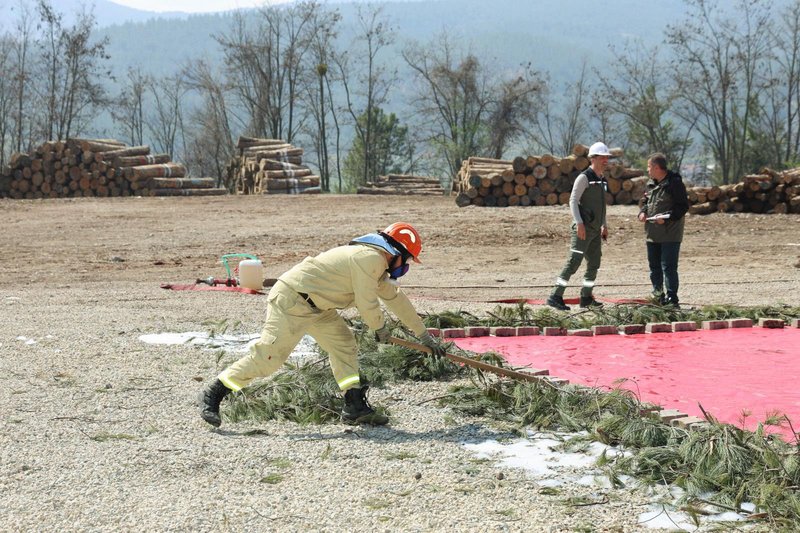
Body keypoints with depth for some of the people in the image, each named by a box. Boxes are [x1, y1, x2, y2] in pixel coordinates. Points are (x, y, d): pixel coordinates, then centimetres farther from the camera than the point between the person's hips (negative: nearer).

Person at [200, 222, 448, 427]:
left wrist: (425, 336, 30)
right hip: (292, 300, -11)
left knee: (343, 344, 5)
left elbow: (396, 298, 27)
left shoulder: (378, 263, 18)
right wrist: (381, 328, 5)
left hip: (314, 305, 11)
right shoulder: (370, 258, -16)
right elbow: (367, 303, -15)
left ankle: (355, 405, 5)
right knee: (269, 355, -12)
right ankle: (214, 393, -5)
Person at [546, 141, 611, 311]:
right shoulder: (584, 177, -10)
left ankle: (586, 298, 18)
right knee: (574, 262, -13)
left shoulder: (601, 179, 17)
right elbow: (573, 200, -16)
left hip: (595, 230, 9)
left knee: (594, 264, 10)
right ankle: (555, 296, -13)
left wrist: (604, 225, 24)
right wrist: (579, 222, -25)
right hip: (584, 228, -9)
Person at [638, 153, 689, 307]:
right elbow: (644, 200, 25)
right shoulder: (651, 183, 12)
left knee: (668, 267, -10)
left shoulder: (675, 183, -12)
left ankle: (672, 299, -7)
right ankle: (658, 296, 26)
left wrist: (667, 217, -21)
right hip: (652, 233, 8)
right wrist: (642, 212, 4)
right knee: (654, 265, 15)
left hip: (670, 234, -8)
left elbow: (683, 206, -12)